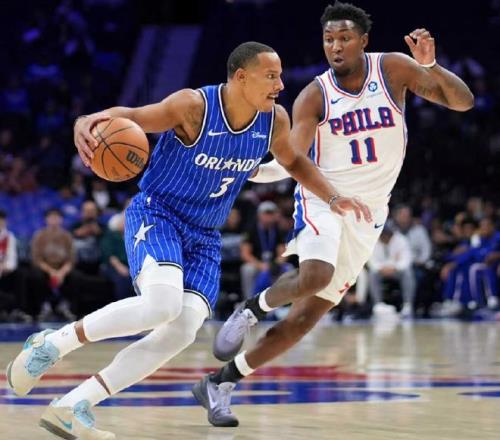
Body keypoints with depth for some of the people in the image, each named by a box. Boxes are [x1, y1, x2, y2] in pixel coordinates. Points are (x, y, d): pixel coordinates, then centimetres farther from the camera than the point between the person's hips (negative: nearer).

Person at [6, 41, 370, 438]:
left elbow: (294, 161, 19)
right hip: (156, 214, -6)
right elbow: (130, 117, -19)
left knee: (183, 330, -14)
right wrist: (88, 122, -41)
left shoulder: (275, 120, -2)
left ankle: (72, 408, -10)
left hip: (204, 237, 6)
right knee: (162, 304, -33)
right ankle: (53, 344, -13)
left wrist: (333, 198, 9)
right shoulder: (194, 106, -19)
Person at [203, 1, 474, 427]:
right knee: (316, 274, -35)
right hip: (322, 198, -2)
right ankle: (253, 308, -5)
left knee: (309, 313, 1)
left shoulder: (393, 69, -6)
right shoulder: (315, 96, -8)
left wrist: (431, 65, -27)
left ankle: (222, 380, 11)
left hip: (368, 213, 2)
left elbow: (463, 102, -10)